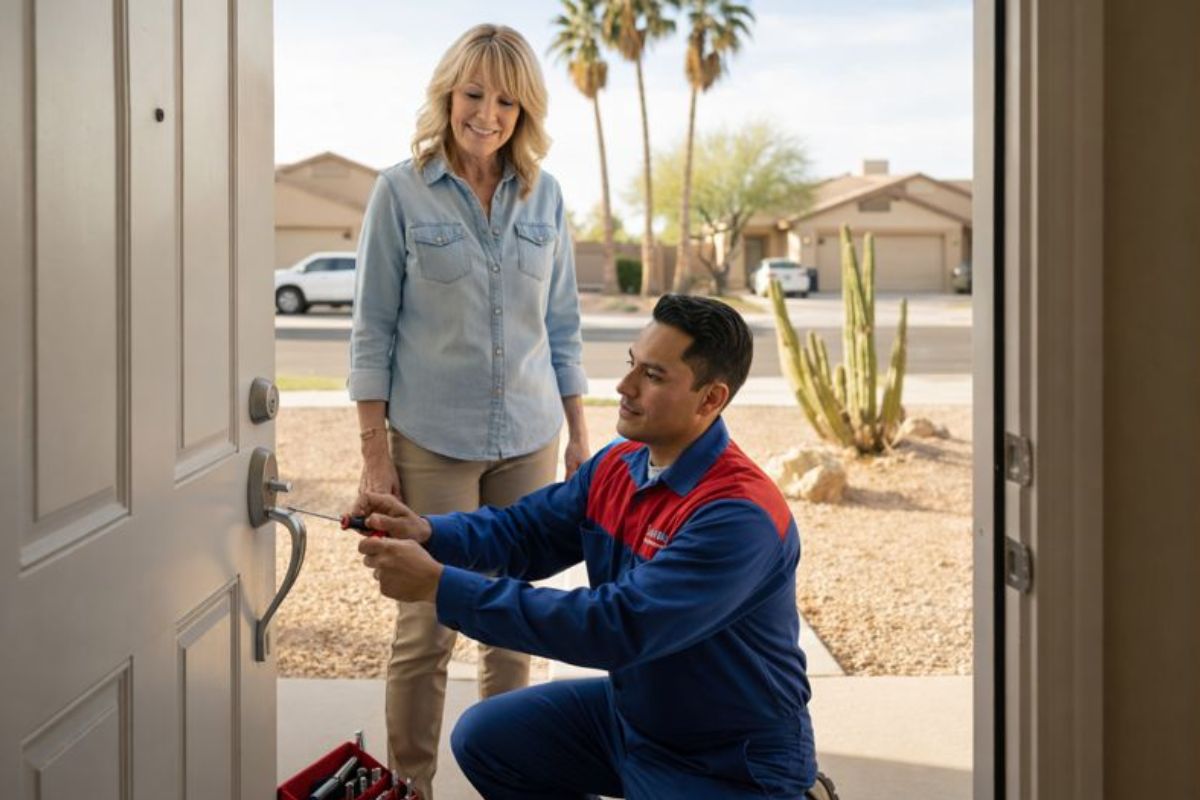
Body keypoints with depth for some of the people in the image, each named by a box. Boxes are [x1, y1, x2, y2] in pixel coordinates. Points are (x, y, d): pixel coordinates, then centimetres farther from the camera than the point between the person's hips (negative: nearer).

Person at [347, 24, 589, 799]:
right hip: (433, 442, -3)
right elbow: (373, 328, -3)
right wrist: (375, 448, -7)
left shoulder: (544, 196, 5)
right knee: (428, 627, 0)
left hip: (528, 441, 3)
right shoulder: (401, 191, -4)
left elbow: (562, 325, 12)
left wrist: (579, 432, 9)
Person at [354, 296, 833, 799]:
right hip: (629, 710, 8)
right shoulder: (616, 467, -2)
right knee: (484, 739, 4)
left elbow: (619, 626, -35)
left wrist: (441, 586, -35)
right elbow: (522, 530, 6)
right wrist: (427, 533, -17)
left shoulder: (739, 516, -30)